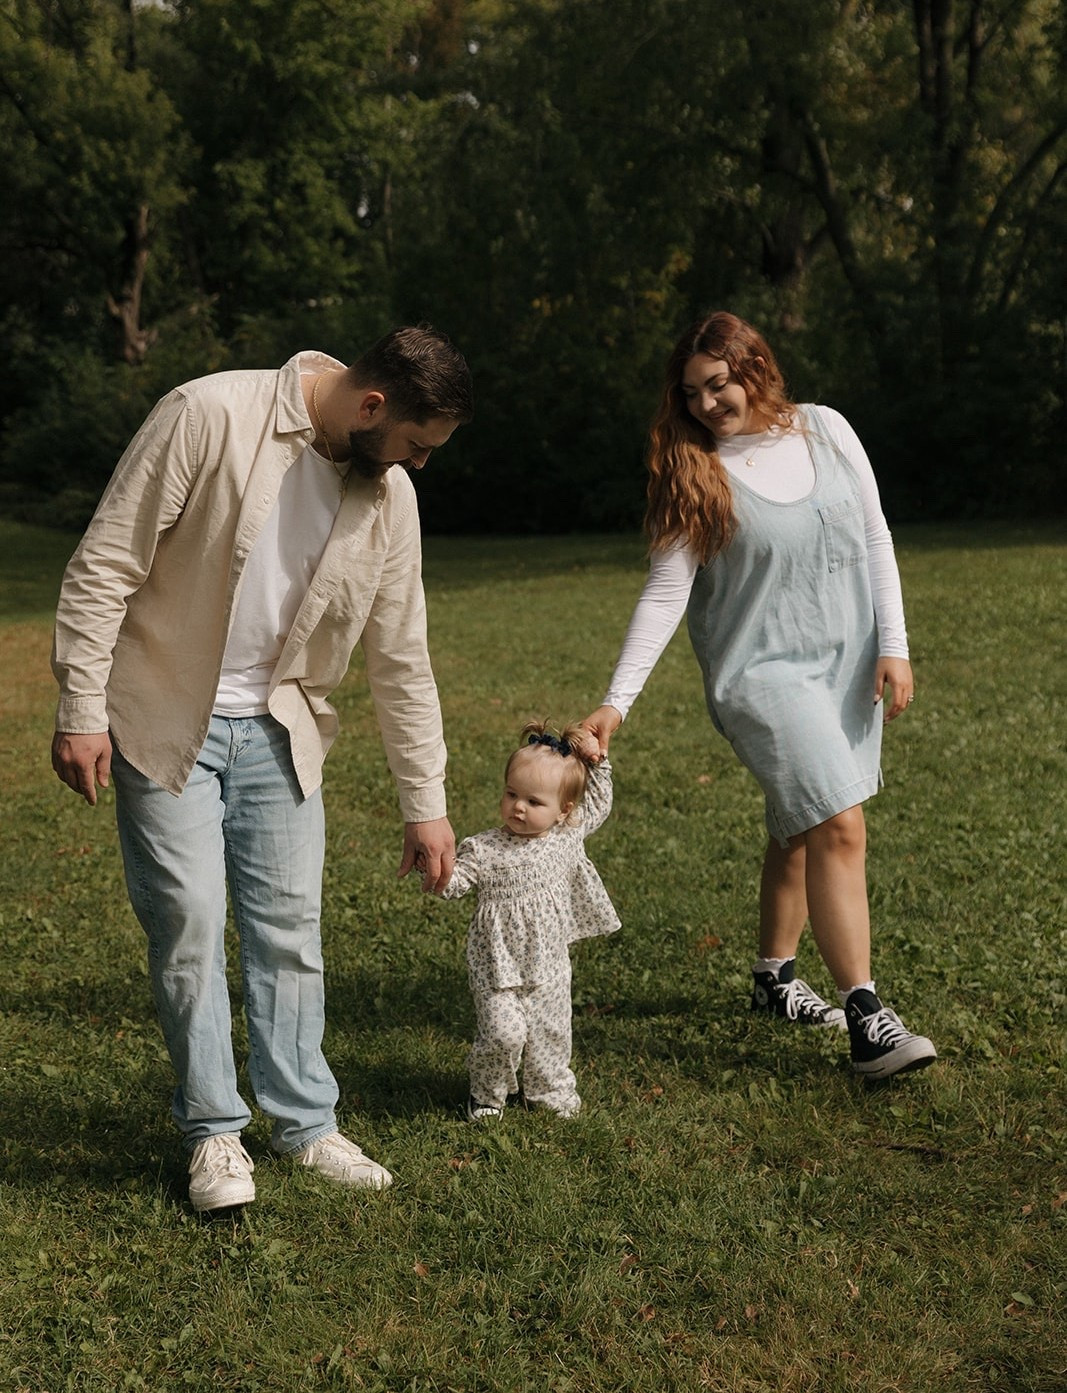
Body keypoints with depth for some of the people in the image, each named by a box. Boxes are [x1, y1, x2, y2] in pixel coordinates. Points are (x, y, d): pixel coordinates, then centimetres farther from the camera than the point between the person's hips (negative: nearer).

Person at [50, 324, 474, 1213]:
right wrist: (81, 712, -17)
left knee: (290, 925, 5)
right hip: (166, 717, -4)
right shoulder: (209, 416, -19)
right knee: (189, 922, -4)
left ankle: (305, 1123, 20)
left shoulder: (390, 496, -3)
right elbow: (104, 567, -16)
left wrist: (426, 803, 5)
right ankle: (213, 1132, 13)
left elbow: (401, 660, 4)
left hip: (278, 728, 4)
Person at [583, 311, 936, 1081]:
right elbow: (665, 593, -11)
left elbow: (876, 540, 7)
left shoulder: (826, 431, 2)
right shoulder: (696, 473, -7)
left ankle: (775, 977, 32)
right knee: (839, 828, -16)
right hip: (763, 670, -4)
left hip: (849, 664, 4)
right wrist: (617, 701, -20)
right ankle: (867, 1020, -14)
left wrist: (893, 647, 1)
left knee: (800, 829, 14)